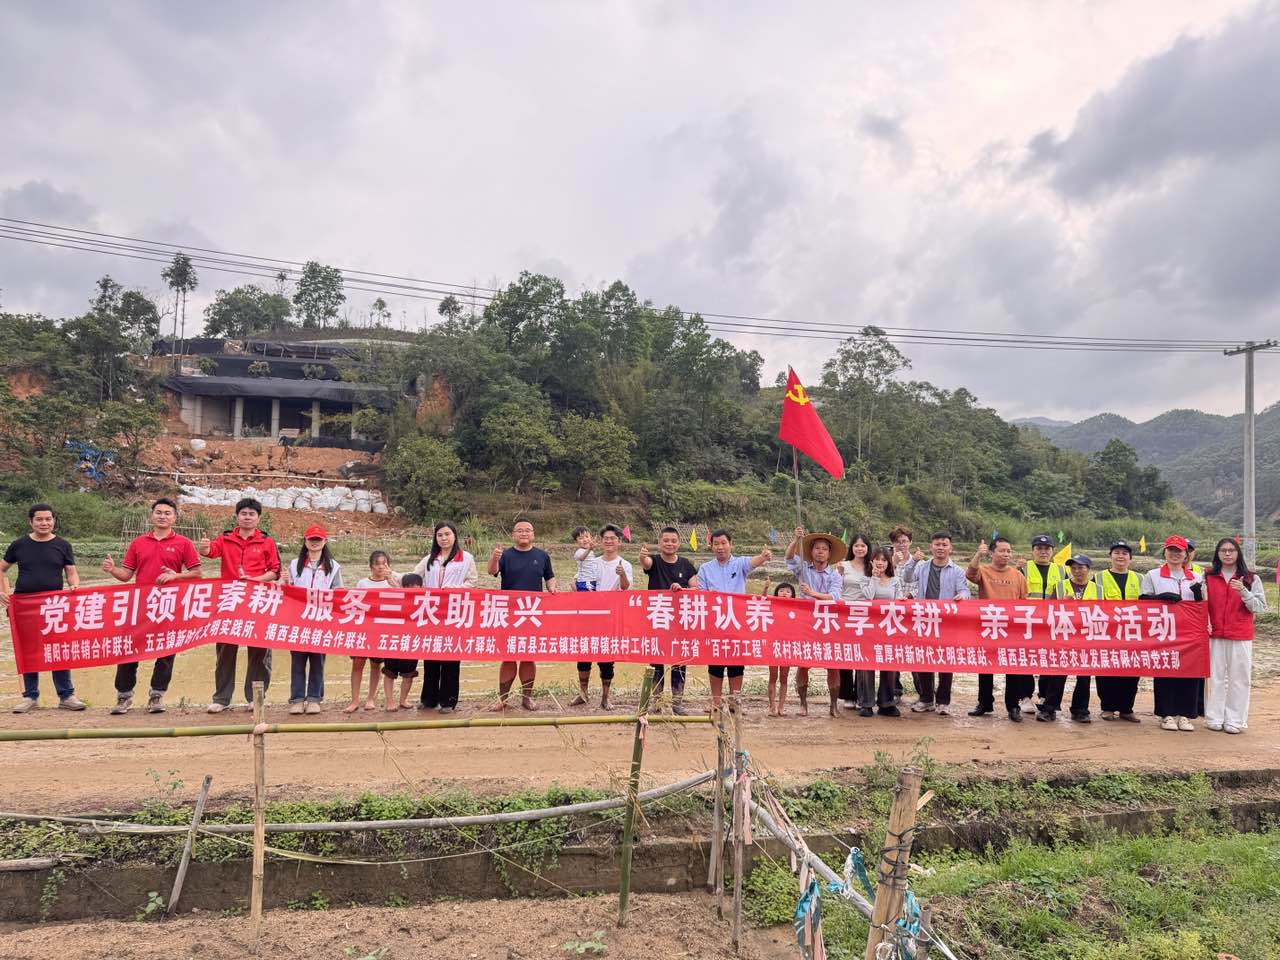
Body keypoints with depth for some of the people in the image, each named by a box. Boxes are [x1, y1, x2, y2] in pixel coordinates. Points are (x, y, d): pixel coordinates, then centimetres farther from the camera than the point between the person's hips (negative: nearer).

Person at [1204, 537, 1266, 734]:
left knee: (1239, 678, 1)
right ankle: (1214, 719, 10)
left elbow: (1260, 607, -3)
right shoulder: (1208, 577, 7)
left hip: (1241, 637, -1)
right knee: (1215, 677, 3)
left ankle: (1235, 721, 9)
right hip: (1214, 636, 1)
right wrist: (1205, 622, -4)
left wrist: (1243, 592, -17)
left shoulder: (1251, 579, 4)